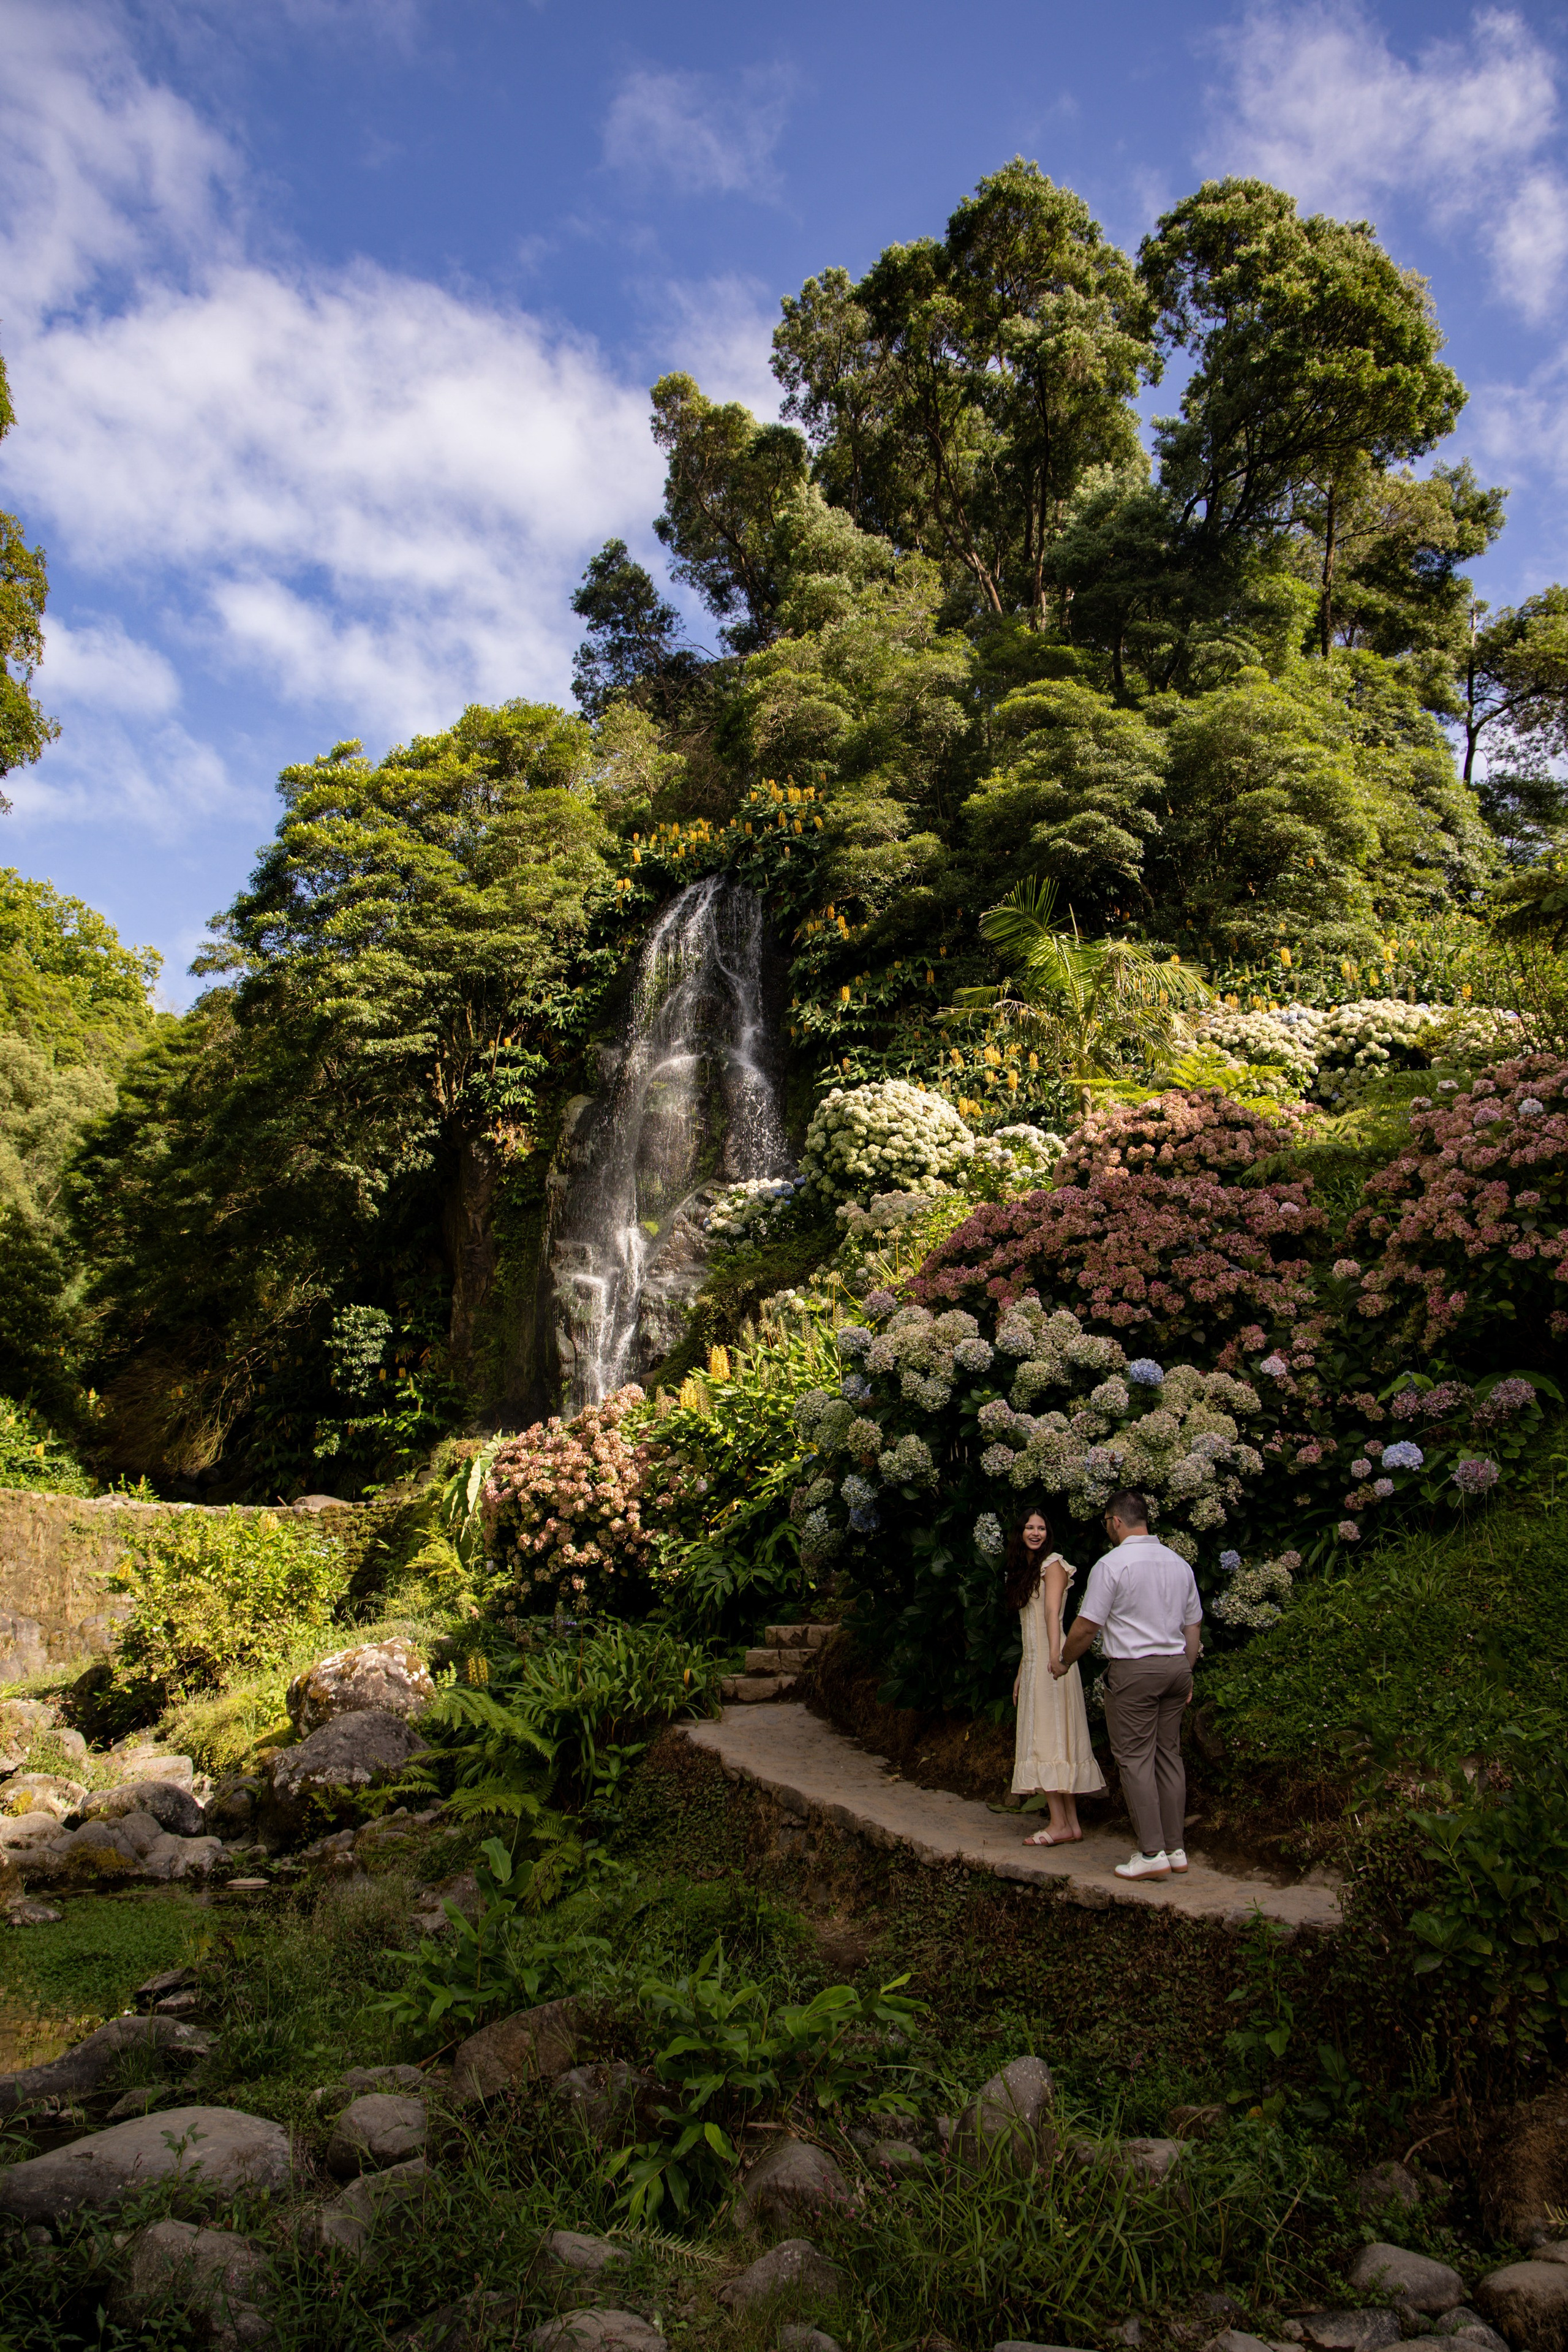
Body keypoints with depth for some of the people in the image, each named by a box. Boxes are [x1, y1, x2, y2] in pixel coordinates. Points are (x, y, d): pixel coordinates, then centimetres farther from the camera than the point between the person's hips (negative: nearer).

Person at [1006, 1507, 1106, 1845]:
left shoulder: (1052, 1564, -4)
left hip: (1048, 1664, -8)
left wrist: (1055, 1659, -26)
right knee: (1056, 1741, 5)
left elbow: (1052, 1613, -17)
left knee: (1047, 1738, -10)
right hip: (1032, 1663, 8)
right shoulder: (1024, 1570, 19)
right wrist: (1021, 1673, 17)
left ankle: (1060, 1824, -9)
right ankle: (1070, 1823, 6)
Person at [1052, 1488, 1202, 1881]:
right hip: (1177, 1665, 7)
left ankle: (1152, 1853, -5)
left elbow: (1086, 1627, -9)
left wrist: (1064, 1662, 8)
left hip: (1134, 1670, -7)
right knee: (1169, 1754, 12)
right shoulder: (1179, 1563, 10)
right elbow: (1193, 1627, 15)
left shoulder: (1111, 1564, -10)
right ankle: (1175, 1848, 16)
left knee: (1136, 1758, -3)